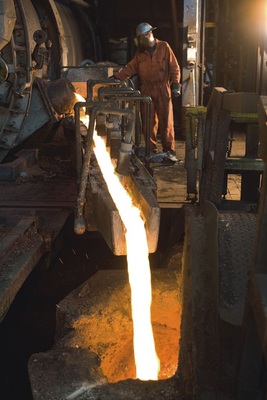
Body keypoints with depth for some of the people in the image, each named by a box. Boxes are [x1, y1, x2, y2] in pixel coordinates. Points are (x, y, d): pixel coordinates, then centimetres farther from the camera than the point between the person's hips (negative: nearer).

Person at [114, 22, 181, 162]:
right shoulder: (140, 52, 11)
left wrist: (176, 85, -8)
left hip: (163, 90, -3)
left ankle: (169, 150, 5)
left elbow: (174, 67, -1)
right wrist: (117, 76, -3)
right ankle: (151, 149, 13)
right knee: (149, 122, 4)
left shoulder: (164, 47, 0)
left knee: (166, 121, -2)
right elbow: (130, 67, 11)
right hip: (147, 91, 3)